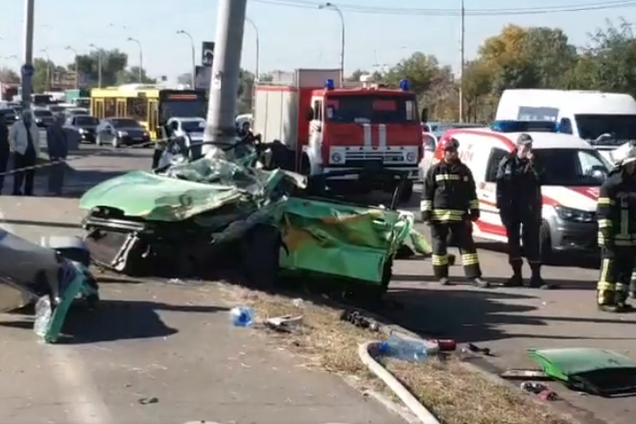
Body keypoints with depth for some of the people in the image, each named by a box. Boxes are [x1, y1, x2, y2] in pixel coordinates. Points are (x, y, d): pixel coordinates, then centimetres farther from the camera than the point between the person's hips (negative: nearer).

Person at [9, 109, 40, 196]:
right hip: (21, 153, -5)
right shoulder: (17, 125, -3)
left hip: (32, 153, 5)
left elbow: (37, 140, 14)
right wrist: (15, 148, -11)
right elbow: (11, 138, -3)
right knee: (19, 174, -4)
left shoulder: (34, 126, 11)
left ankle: (28, 192, 17)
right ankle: (16, 192, 1)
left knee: (31, 174, 9)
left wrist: (37, 152, 5)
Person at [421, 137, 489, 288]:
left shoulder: (464, 170, 11)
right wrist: (426, 212, -6)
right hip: (439, 215, -2)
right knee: (439, 245, 3)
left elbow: (471, 192, 15)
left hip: (460, 216, 2)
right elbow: (427, 193, 0)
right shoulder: (435, 170, 1)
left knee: (467, 244, -2)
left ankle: (474, 276, -2)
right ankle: (441, 275, 14)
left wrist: (474, 210, 9)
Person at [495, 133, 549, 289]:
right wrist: (501, 206, -3)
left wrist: (531, 163, -20)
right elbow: (500, 185, 2)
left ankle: (536, 277, -5)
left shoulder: (534, 162, 3)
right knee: (513, 241, 7)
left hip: (529, 208, -1)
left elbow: (540, 180, -12)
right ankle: (517, 276, 15)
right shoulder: (507, 162, 3)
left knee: (532, 242, -4)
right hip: (511, 208, 1)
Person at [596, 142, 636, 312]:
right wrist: (606, 234, -19)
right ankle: (604, 300, -3)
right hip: (614, 238, -8)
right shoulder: (611, 184, -10)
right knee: (610, 269, -6)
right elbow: (603, 212, -14)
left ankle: (620, 299, 17)